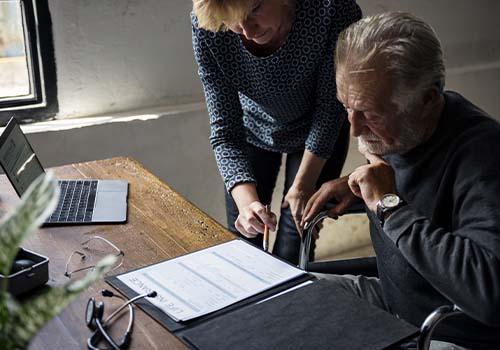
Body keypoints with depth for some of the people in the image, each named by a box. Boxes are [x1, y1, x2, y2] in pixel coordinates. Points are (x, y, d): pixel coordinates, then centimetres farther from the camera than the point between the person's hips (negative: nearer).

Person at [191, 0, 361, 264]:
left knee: (292, 253, -2)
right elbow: (225, 129, -24)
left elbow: (331, 104, -20)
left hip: (318, 133, -1)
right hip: (251, 131, 2)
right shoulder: (205, 26, -29)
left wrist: (303, 184, -16)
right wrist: (245, 200, -40)